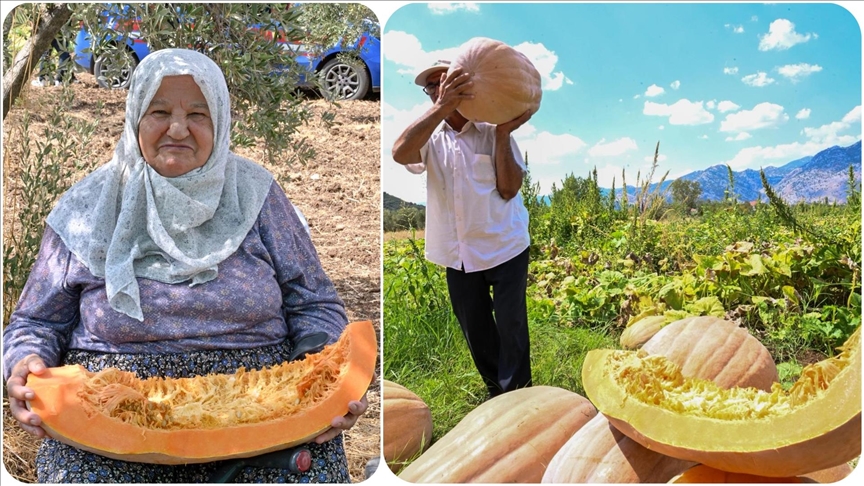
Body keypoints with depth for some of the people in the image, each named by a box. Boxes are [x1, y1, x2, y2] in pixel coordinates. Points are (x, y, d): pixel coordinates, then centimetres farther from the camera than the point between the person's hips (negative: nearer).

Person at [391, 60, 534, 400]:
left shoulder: (492, 133, -4)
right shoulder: (429, 137, 1)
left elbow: (508, 189, -12)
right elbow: (400, 153, -24)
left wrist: (503, 134, -19)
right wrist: (442, 107, -36)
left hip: (505, 247, -3)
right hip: (459, 254, 3)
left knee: (511, 327, 1)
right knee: (475, 331, 16)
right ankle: (496, 389, 36)